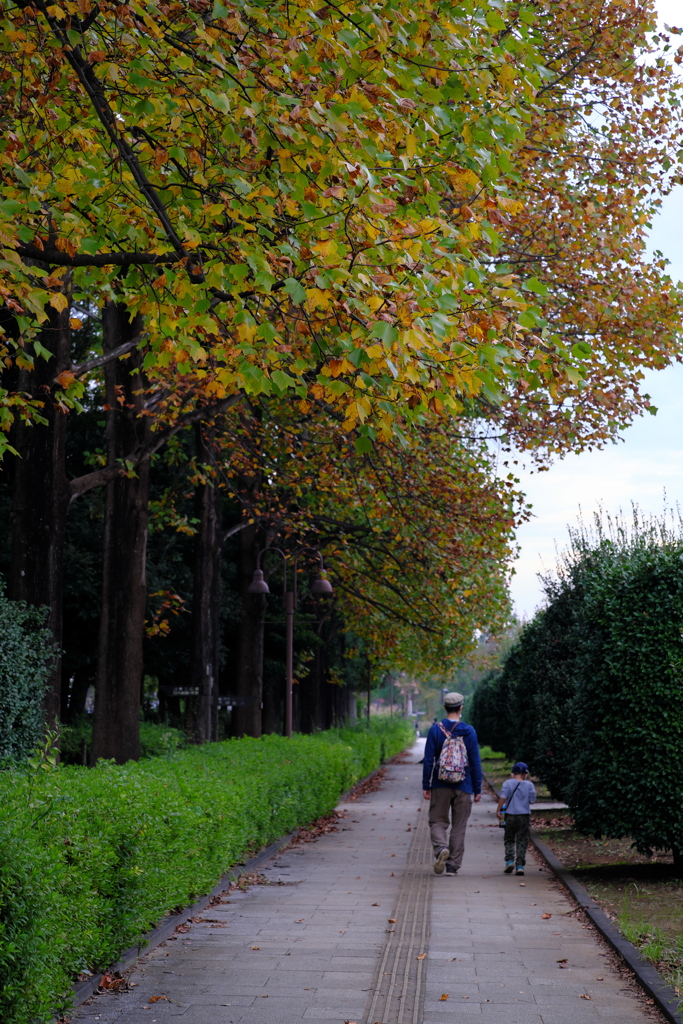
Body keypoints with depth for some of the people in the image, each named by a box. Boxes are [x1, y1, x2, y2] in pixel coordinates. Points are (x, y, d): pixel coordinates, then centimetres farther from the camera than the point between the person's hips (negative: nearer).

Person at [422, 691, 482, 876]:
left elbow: (428, 760, -3)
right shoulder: (469, 732, -3)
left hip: (440, 785, 0)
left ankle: (441, 848, -20)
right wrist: (477, 789, 6)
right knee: (459, 826, 8)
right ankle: (453, 865, 8)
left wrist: (426, 786, 3)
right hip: (463, 786, 0)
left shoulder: (435, 730, -3)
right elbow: (475, 762, -1)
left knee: (438, 821, 8)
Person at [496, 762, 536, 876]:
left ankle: (509, 860, -3)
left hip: (510, 815, 0)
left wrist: (498, 810, -8)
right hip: (524, 816, 0)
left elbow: (503, 797, -13)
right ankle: (520, 865, -2)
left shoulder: (508, 783, -3)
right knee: (522, 842, 5)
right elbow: (532, 800, 0)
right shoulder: (529, 785, -2)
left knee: (509, 840, 14)